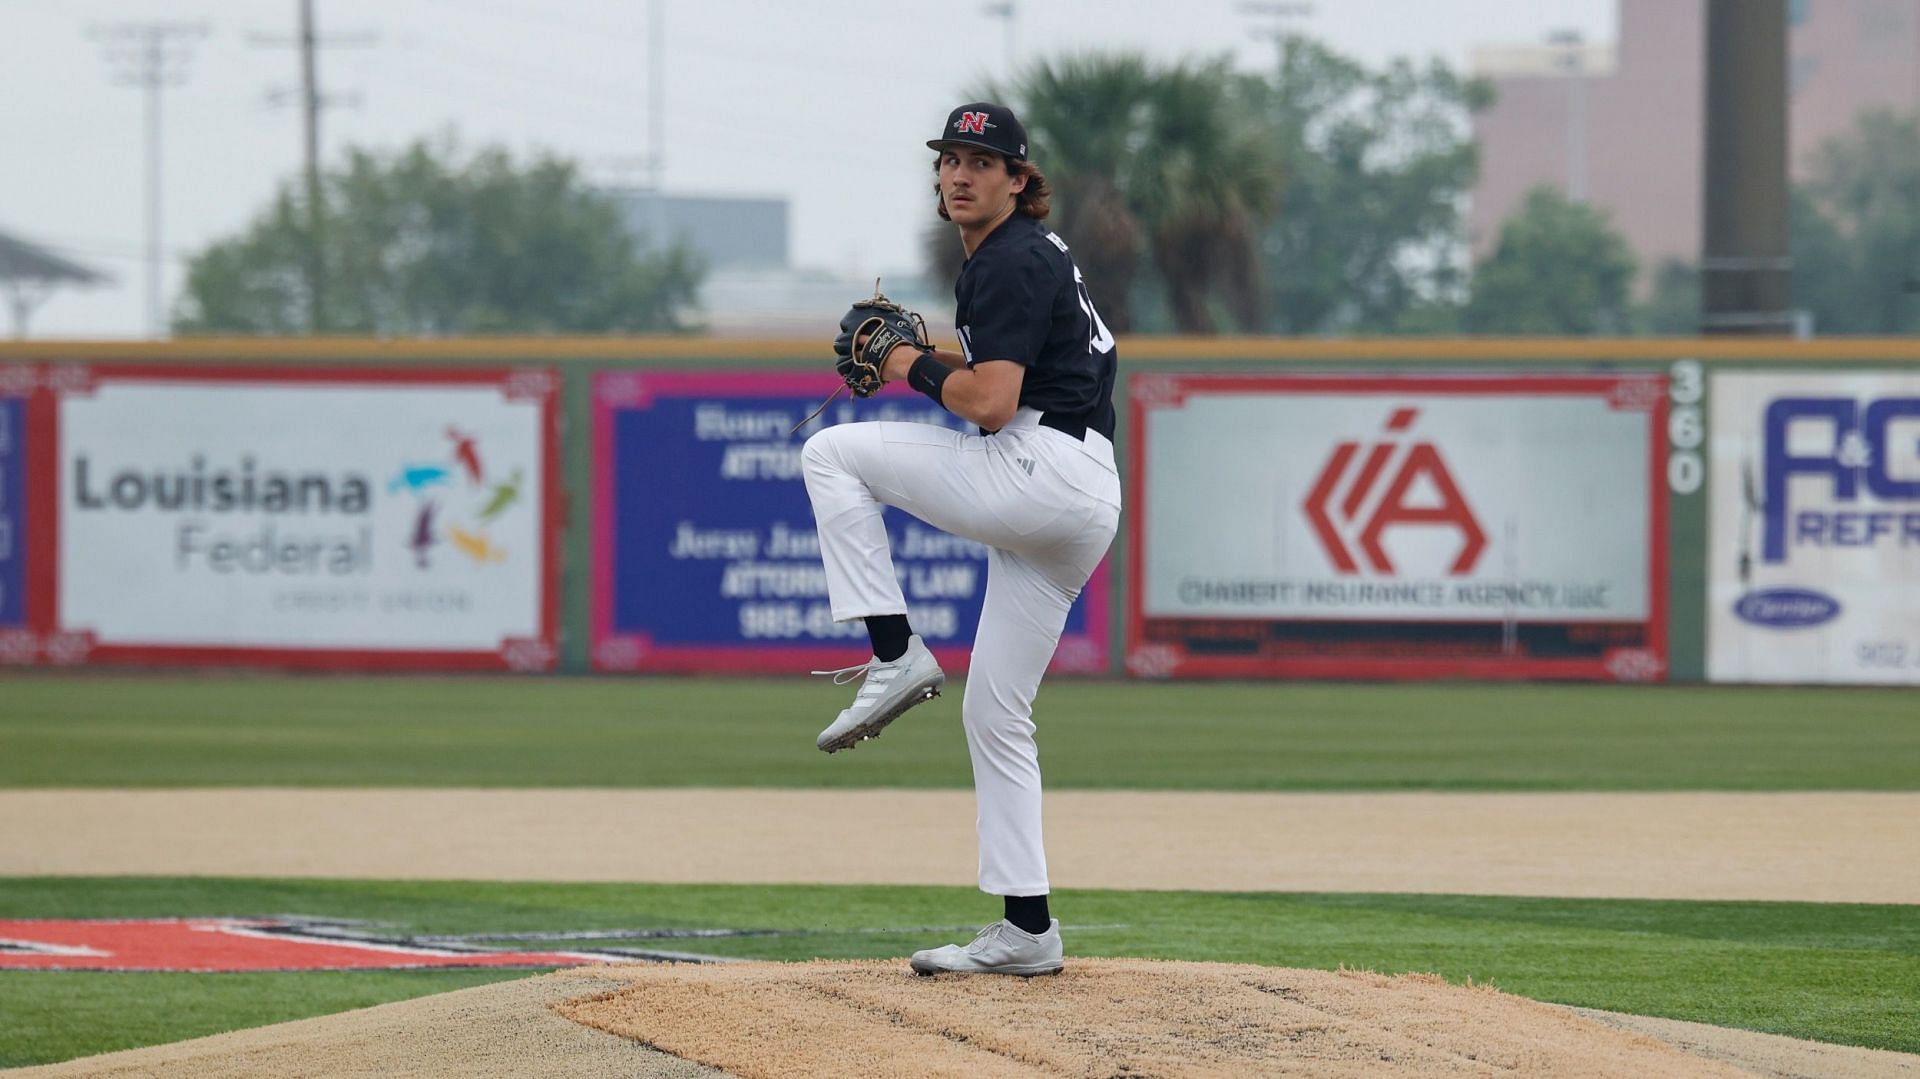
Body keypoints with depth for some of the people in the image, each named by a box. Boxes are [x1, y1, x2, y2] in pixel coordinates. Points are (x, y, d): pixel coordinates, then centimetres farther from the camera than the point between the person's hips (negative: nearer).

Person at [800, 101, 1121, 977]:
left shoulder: (1013, 262, -9)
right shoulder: (1013, 256, 22)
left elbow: (990, 403, -18)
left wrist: (918, 370, -2)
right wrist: (935, 360, 17)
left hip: (1039, 472, -10)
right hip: (1079, 506, 10)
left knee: (831, 452, -2)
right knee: (995, 714, 12)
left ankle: (896, 656, -7)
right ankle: (1027, 930, 10)